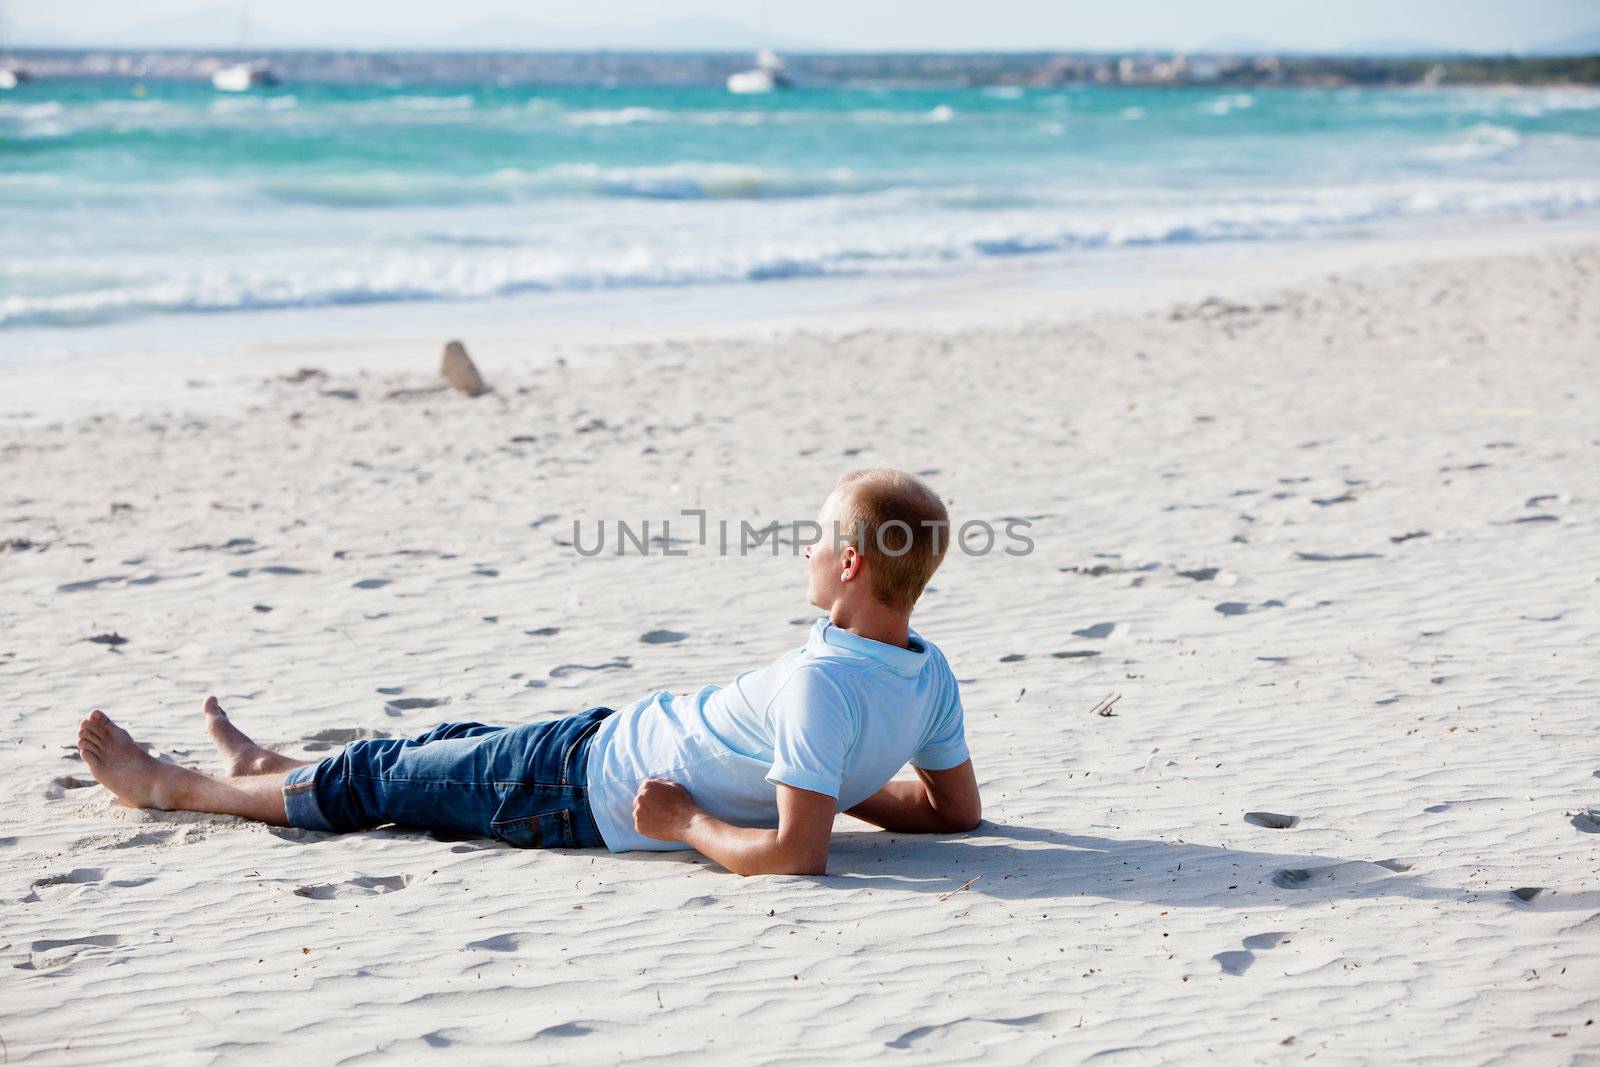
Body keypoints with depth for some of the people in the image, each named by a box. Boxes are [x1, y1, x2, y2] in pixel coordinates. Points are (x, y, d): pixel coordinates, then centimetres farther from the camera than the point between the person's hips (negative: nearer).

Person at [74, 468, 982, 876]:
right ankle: (261, 764, 54)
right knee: (455, 741, 28)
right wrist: (828, 779, 4)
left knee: (374, 780, 13)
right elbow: (958, 810, 1)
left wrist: (687, 823, -25)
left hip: (588, 788, -8)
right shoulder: (931, 674, -11)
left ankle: (168, 786, 38)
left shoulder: (822, 685, -37)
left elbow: (795, 854, -41)